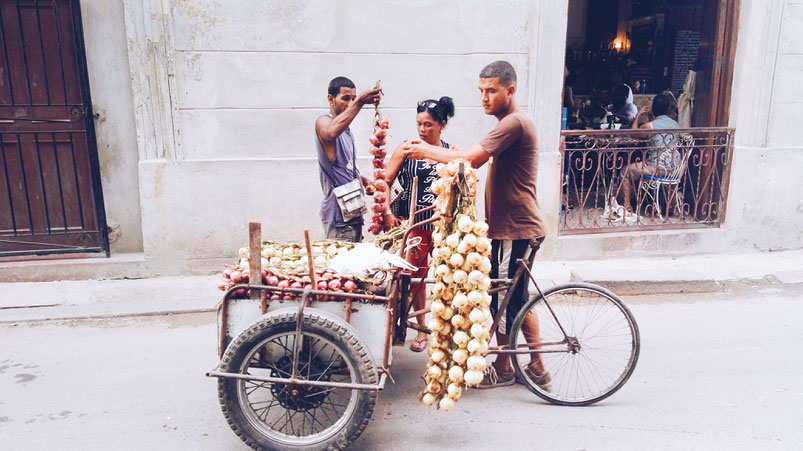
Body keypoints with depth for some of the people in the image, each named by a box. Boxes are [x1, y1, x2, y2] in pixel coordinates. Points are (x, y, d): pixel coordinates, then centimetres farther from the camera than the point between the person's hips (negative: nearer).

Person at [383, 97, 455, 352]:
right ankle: (421, 329, 24)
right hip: (413, 224, 0)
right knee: (416, 276, 6)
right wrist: (387, 213, -10)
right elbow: (385, 182, 0)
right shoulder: (407, 148, 1)